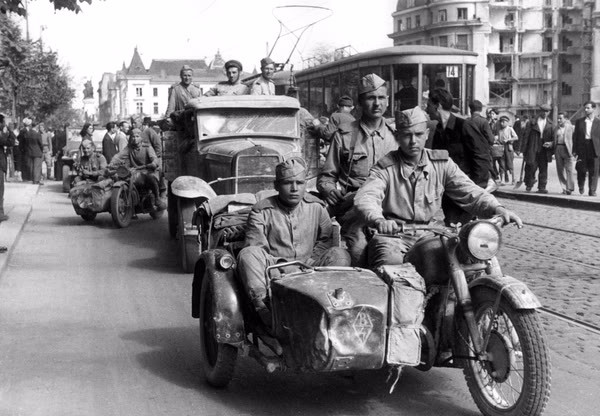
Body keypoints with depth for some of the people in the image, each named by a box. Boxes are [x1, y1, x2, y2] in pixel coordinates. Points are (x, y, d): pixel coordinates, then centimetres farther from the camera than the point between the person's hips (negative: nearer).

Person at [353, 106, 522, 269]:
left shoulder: (442, 164, 5)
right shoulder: (385, 168, -6)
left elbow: (470, 192, 0)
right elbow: (365, 197, -23)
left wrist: (497, 209, -21)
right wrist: (379, 220, -46)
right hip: (392, 233, -4)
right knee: (391, 261, -35)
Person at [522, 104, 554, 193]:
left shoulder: (550, 124, 11)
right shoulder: (532, 122, 2)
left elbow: (553, 137, 14)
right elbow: (526, 136, 0)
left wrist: (551, 143, -9)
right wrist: (524, 150, -4)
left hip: (544, 150, 3)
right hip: (533, 150, -3)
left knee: (543, 169, 3)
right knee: (531, 167, -8)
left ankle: (542, 187, 8)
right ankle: (529, 184, 12)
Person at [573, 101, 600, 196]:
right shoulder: (579, 122, 10)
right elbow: (575, 136, 8)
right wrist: (574, 150, 0)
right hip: (582, 149, 1)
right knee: (581, 170, 1)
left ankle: (592, 191, 8)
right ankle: (581, 186, 25)